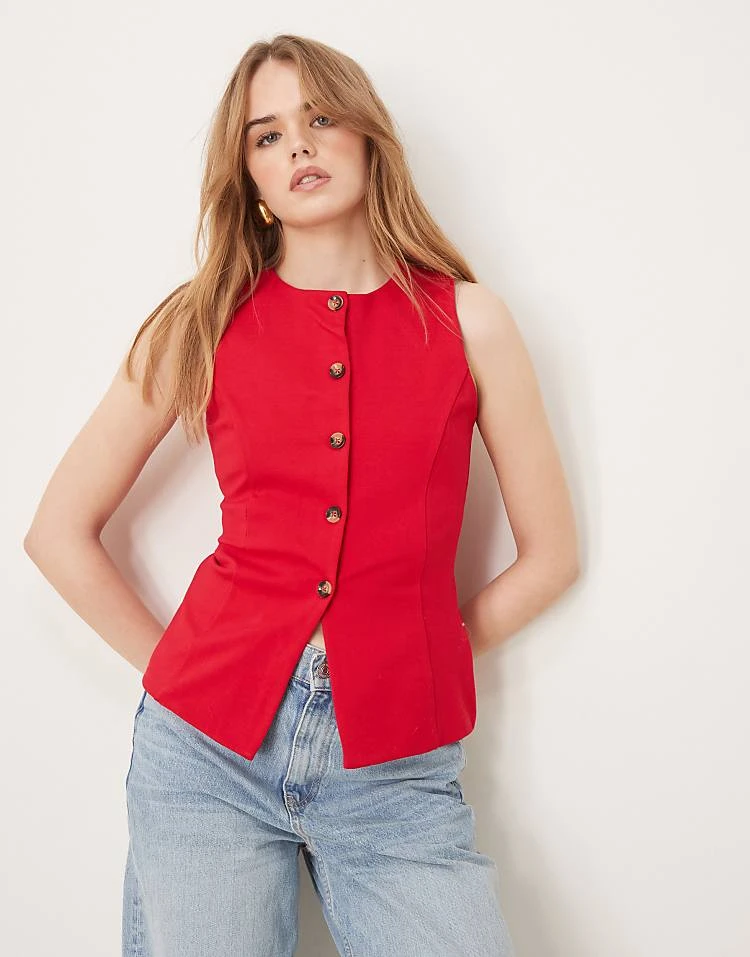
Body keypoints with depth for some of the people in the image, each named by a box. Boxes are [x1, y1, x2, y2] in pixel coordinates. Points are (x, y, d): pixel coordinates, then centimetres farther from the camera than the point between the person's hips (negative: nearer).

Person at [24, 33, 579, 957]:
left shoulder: (468, 321, 1)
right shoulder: (200, 325, 2)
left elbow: (549, 553, 6)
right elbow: (57, 532, 7)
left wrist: (409, 662, 3)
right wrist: (172, 668, 4)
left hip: (396, 770, 0)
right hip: (207, 749, 1)